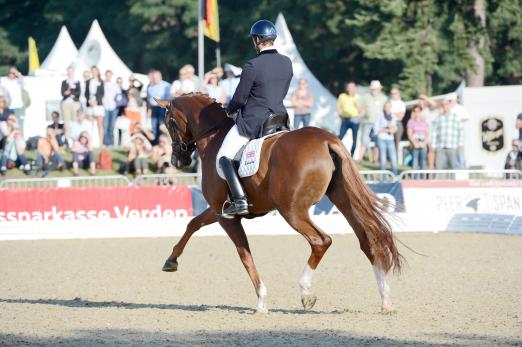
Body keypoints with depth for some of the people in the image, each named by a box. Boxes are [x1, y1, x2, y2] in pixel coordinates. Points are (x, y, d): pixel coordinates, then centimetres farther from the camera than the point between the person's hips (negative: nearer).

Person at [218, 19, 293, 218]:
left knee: (223, 158, 4)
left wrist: (230, 110, 8)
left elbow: (239, 98, -13)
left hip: (252, 121, -6)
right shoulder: (287, 63, 1)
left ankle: (239, 201, -11)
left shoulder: (252, 66, -19)